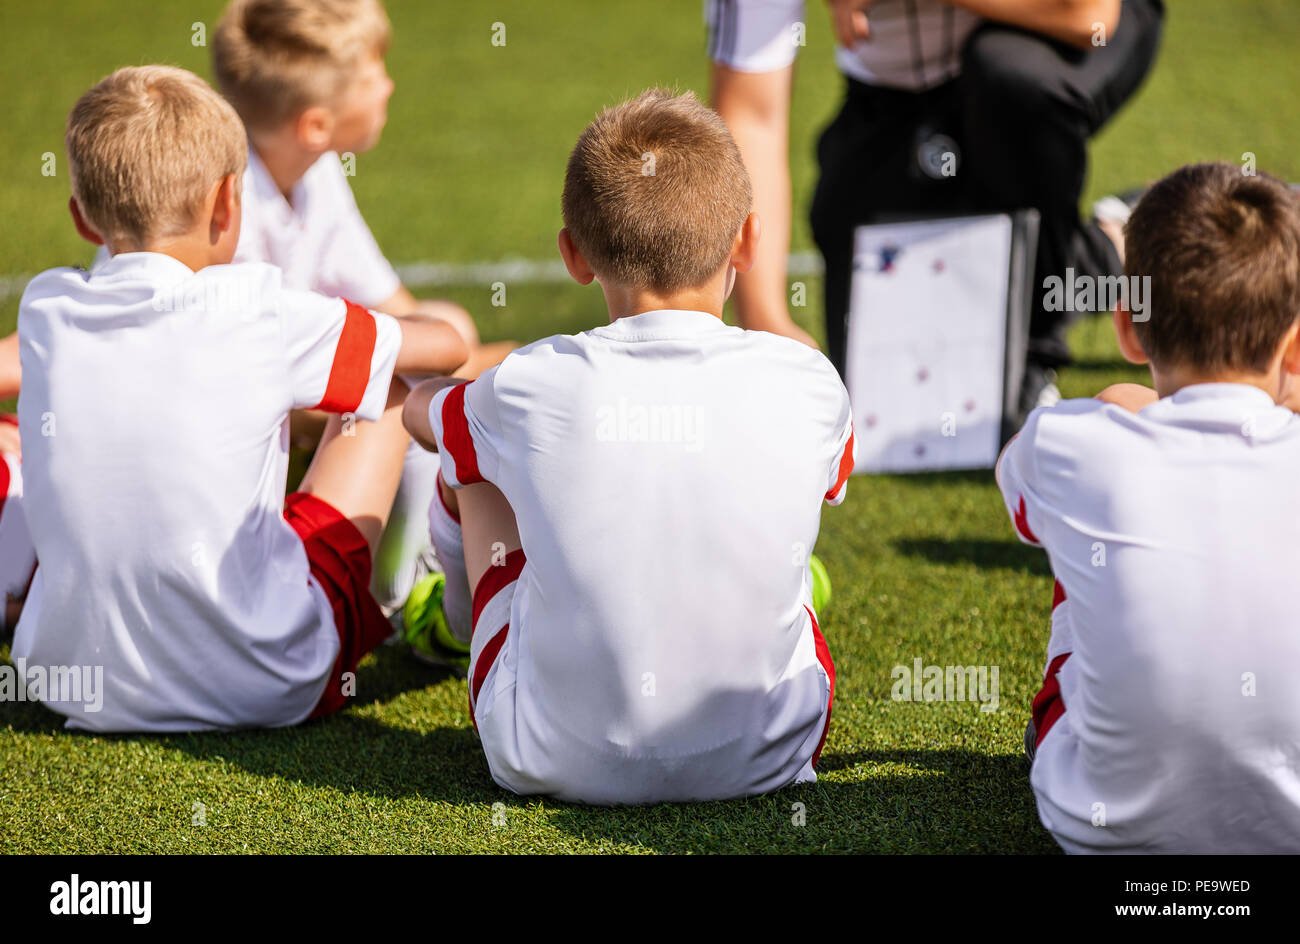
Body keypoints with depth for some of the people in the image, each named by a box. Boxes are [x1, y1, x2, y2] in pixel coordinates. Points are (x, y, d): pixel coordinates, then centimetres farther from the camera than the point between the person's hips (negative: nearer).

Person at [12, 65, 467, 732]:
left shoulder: (42, 311, -2)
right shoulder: (258, 317, -13)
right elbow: (447, 346, 3)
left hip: (75, 692, 3)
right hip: (263, 693, -3)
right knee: (388, 388, 14)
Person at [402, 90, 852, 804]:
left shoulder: (533, 386, -10)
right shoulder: (805, 384, -9)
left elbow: (421, 408, 16)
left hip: (557, 763, 0)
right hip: (763, 762, 1)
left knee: (473, 466, 21)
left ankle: (464, 616, 55)